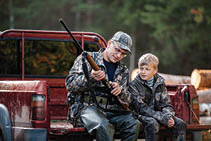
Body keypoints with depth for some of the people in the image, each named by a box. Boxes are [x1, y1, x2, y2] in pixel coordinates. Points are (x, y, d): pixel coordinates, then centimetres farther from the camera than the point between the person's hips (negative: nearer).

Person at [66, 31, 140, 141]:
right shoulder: (87, 59, 6)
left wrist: (120, 91, -9)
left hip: (111, 110, 5)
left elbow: (126, 100, 15)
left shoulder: (123, 71, 20)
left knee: (133, 124, -25)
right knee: (103, 126, -37)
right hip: (87, 107, -4)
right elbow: (70, 84, -2)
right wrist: (90, 78, -19)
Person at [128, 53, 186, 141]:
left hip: (158, 113, 5)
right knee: (152, 123, -36)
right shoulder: (133, 85, -8)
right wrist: (162, 117, -23)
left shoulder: (160, 83, 8)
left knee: (180, 123, -14)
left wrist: (168, 115, -17)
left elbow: (166, 104, 8)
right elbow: (141, 108, -16)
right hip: (142, 116, -5)